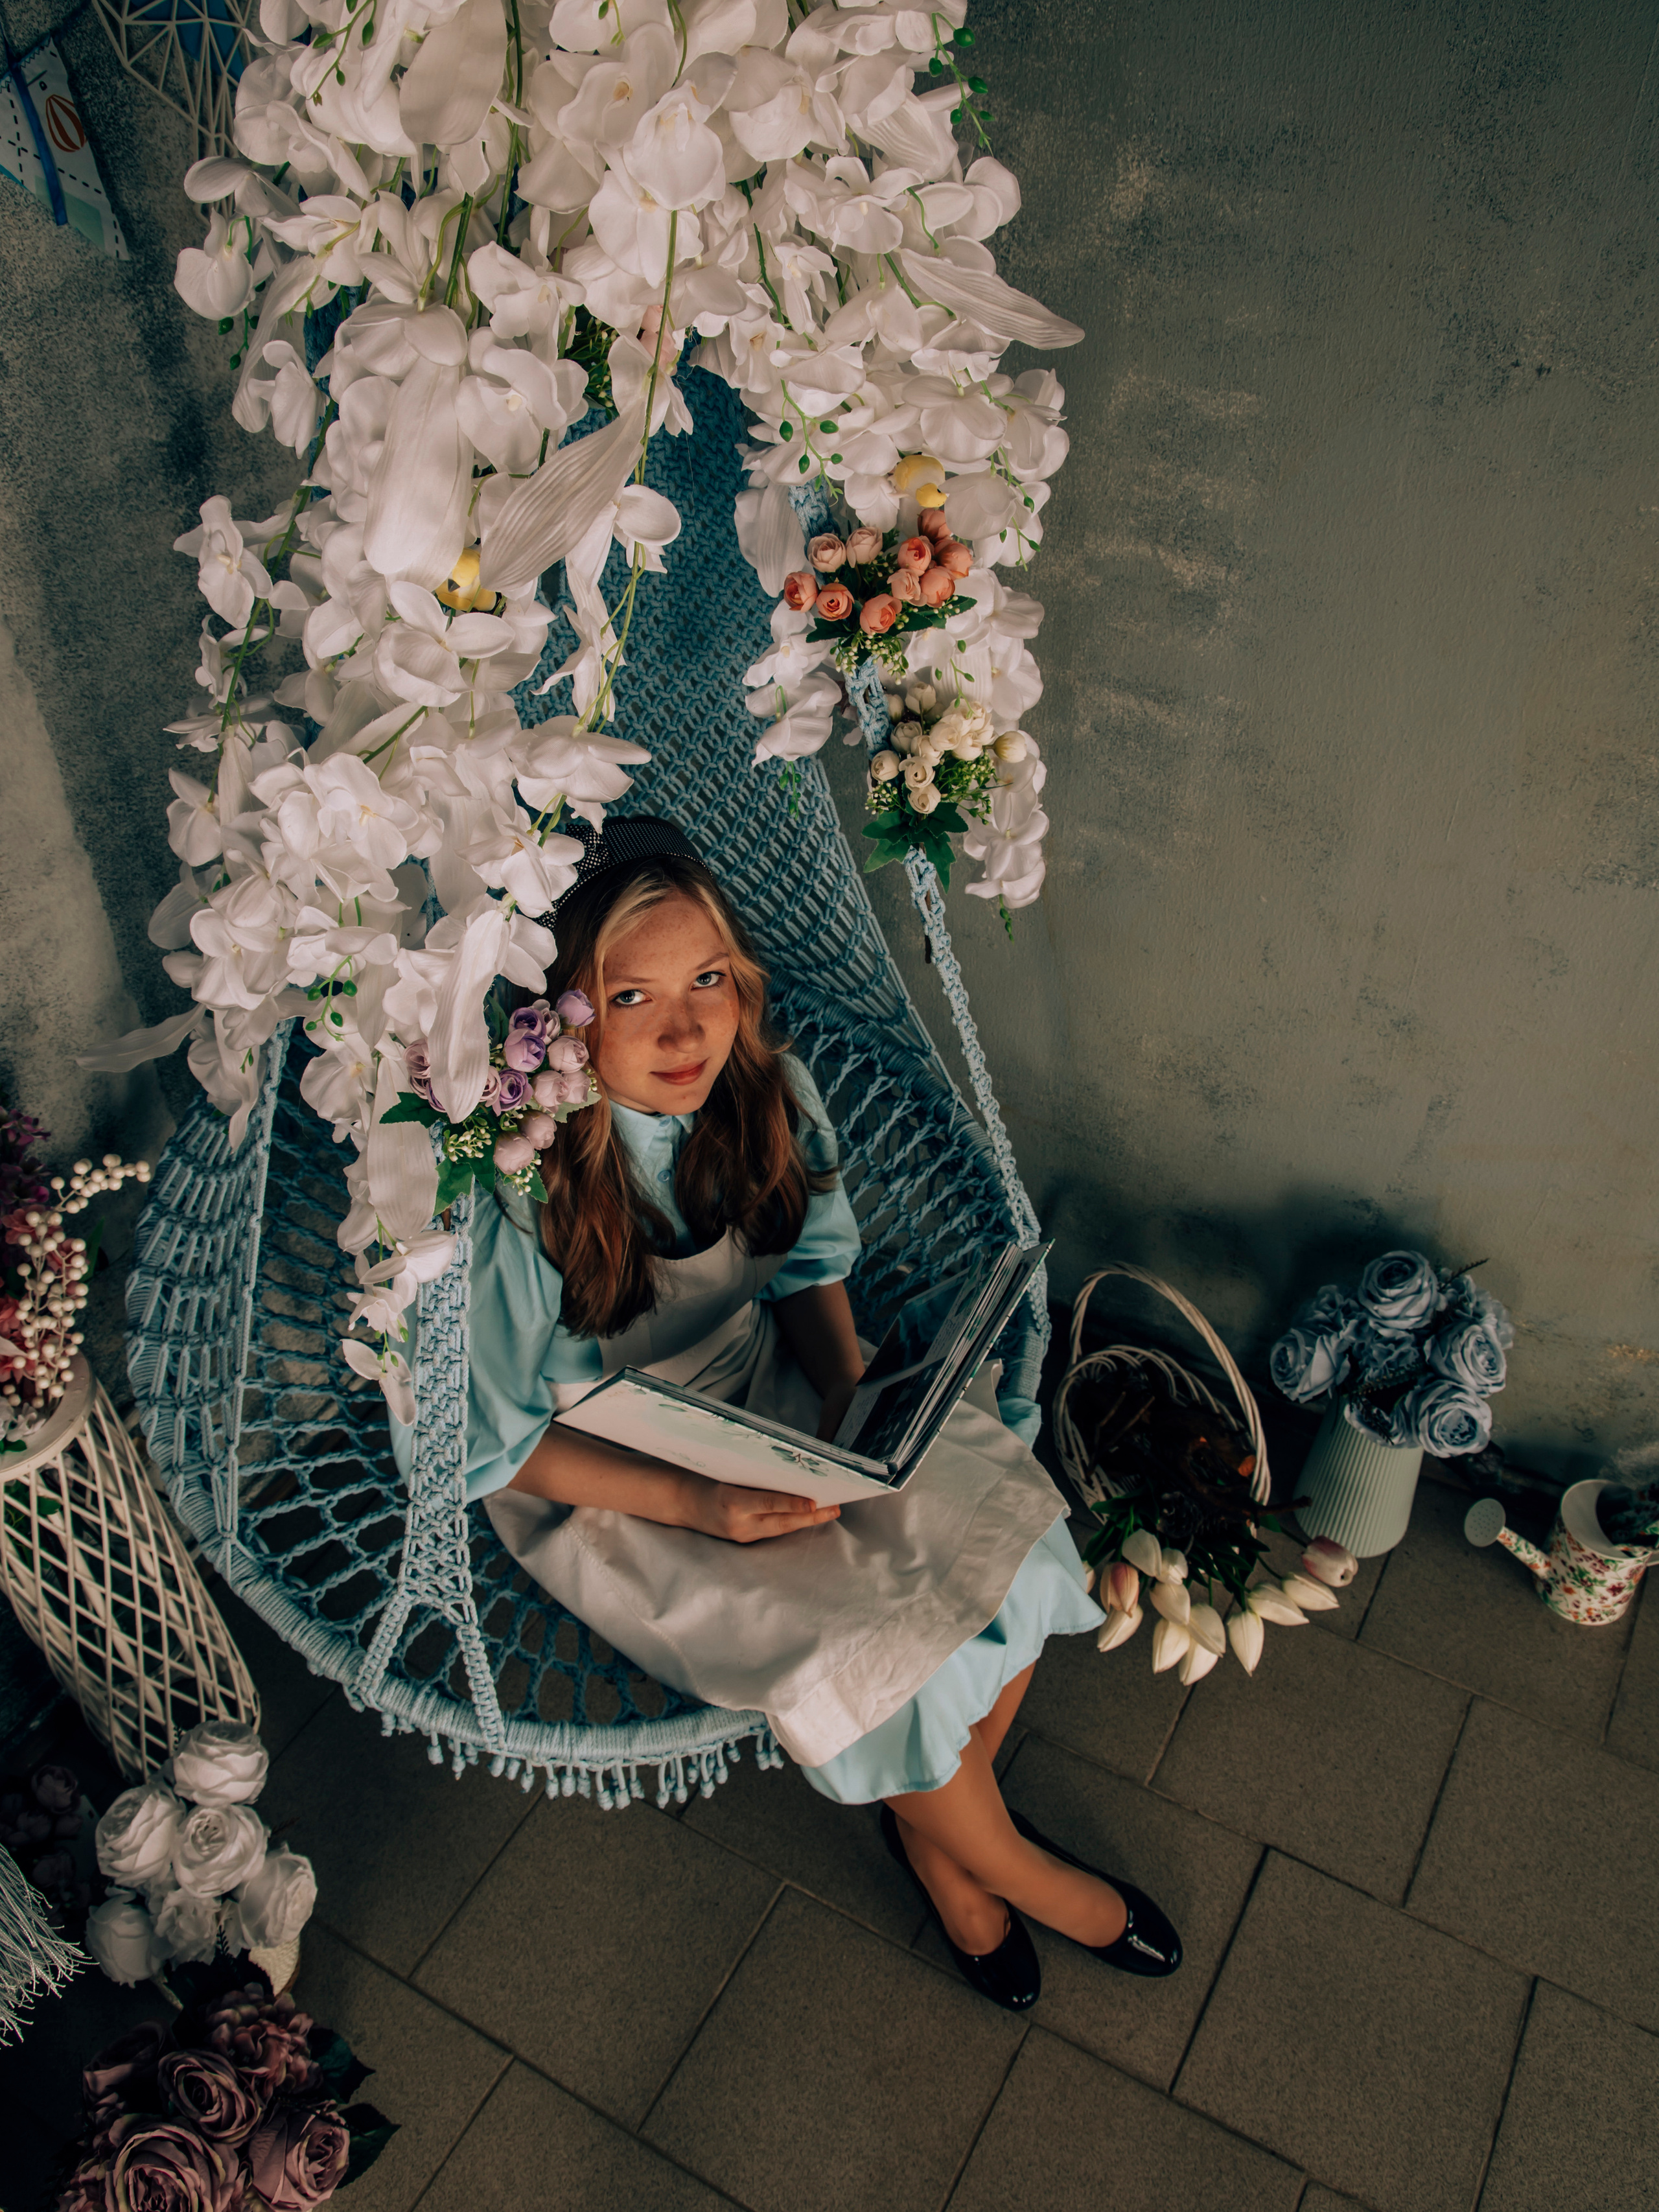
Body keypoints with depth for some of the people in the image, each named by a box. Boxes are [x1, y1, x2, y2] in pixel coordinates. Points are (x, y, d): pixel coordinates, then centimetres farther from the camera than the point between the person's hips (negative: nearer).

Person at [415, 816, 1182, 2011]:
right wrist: (691, 1502, -26)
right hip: (603, 1473, -4)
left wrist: (848, 1388, -15)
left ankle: (932, 1820, 18)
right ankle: (1011, 1866, 15)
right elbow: (489, 1442, -17)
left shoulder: (763, 1084, -14)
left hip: (766, 1382, 5)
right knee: (872, 1650, -20)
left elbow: (810, 1257, 3)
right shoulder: (508, 1193, -28)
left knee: (1007, 1540, -11)